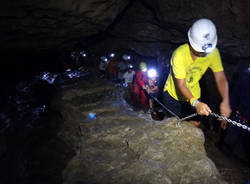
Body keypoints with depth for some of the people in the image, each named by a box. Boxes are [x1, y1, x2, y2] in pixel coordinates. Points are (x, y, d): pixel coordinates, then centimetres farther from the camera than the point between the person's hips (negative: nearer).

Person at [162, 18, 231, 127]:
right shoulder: (179, 54, -32)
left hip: (193, 95, 3)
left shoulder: (213, 52, -19)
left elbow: (221, 78, -21)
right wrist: (196, 103, -48)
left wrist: (225, 101, -37)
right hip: (173, 94, -3)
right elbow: (181, 85, -33)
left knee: (195, 124, 9)